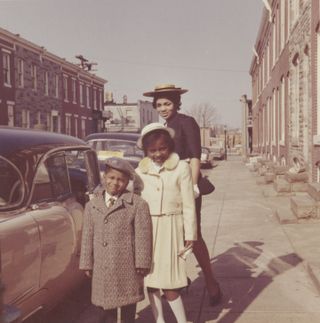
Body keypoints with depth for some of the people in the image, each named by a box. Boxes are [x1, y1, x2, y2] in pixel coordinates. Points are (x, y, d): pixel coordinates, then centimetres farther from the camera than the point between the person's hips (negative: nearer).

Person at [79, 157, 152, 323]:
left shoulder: (137, 204, -7)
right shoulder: (92, 205, 6)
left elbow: (142, 235, -8)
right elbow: (88, 236, 8)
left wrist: (142, 263, -9)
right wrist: (87, 263, 7)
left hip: (127, 265, -3)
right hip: (102, 267, 3)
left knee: (128, 308, 12)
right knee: (102, 305, 10)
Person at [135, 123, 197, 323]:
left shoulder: (181, 168, -2)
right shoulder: (140, 171, 7)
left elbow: (188, 204, -1)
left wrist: (190, 235, -2)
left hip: (170, 229, -3)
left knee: (169, 283, -5)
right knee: (151, 280, 9)